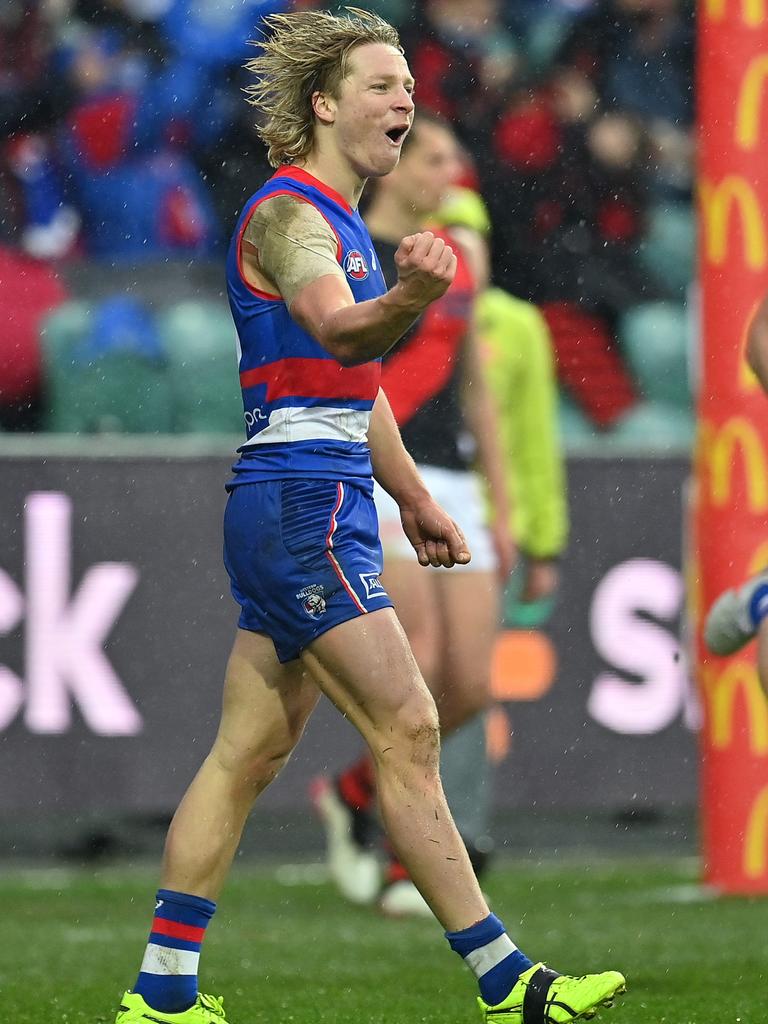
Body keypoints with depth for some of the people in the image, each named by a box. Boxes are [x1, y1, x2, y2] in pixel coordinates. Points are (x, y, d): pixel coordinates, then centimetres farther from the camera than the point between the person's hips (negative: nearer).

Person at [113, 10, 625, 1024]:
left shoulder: (340, 221, 19)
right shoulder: (287, 212, -12)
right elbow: (340, 332, -32)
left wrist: (414, 499, 36)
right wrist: (410, 298, -53)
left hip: (321, 511, 10)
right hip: (299, 508, -10)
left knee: (250, 753, 9)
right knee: (407, 731, -9)